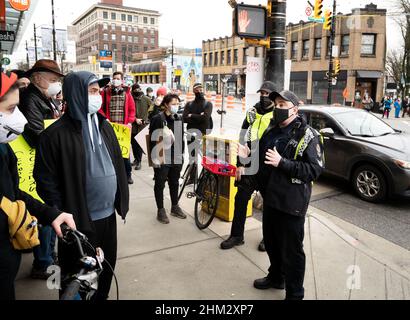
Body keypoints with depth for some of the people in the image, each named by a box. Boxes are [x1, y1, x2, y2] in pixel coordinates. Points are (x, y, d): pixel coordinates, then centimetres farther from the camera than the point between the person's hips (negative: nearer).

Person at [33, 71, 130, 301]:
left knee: (107, 265, 22)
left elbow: (118, 164, 11)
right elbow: (45, 179, -12)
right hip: (79, 219, -6)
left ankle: (102, 296, 46)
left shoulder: (104, 126, 6)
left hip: (108, 214, 6)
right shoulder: (57, 134, -13)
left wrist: (122, 200, 10)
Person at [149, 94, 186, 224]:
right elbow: (153, 140, -12)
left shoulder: (178, 119, 9)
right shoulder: (157, 119, -10)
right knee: (160, 184, 6)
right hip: (162, 158, -6)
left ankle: (175, 207, 31)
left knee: (174, 183, 16)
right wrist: (155, 157, -15)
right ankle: (161, 210, 17)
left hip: (176, 157, 6)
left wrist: (181, 154, 12)